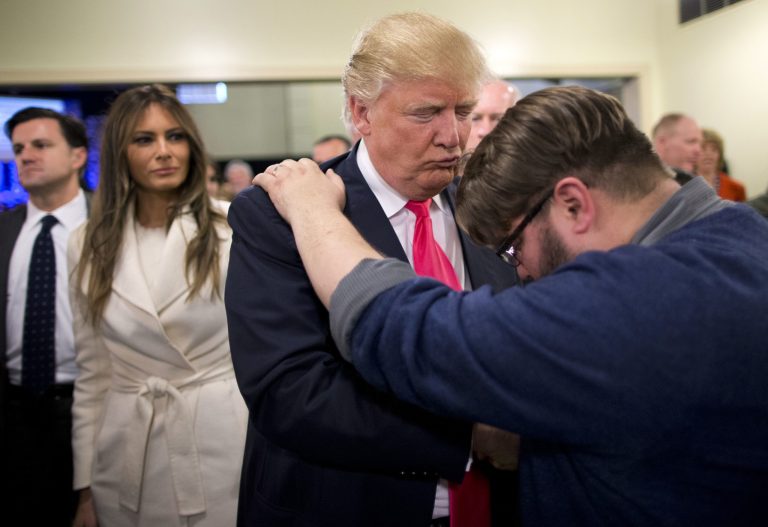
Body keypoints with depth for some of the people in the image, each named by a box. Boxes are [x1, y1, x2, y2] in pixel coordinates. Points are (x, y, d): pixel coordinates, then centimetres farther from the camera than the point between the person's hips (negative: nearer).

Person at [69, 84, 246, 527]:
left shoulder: (234, 227, -8)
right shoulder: (90, 245, 4)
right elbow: (93, 375, 8)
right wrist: (85, 486, 8)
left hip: (223, 446, -3)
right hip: (127, 460, 3)